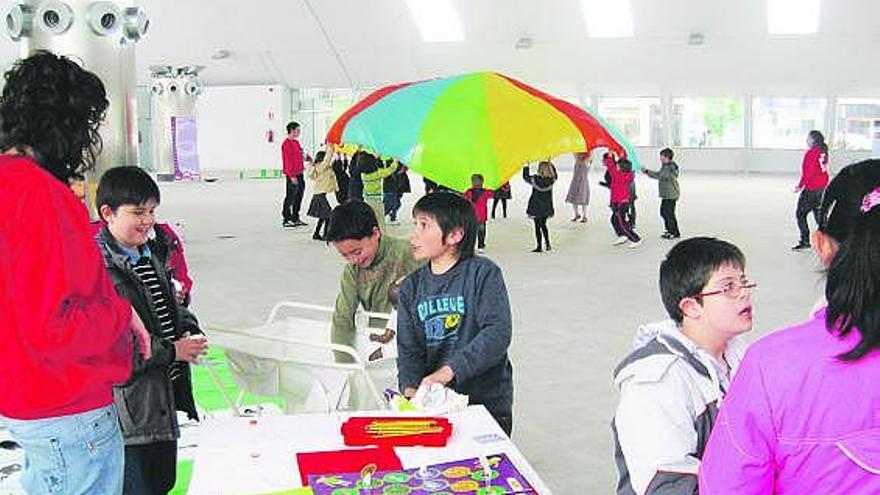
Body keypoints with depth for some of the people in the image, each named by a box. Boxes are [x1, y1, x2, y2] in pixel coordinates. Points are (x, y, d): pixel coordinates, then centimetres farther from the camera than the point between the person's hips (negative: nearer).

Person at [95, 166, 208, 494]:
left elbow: (171, 306, 23)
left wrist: (189, 331, 1)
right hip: (130, 412, -9)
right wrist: (172, 351, -18)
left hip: (165, 399, 9)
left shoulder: (150, 256, 11)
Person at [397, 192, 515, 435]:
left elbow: (498, 333, -17)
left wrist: (450, 370, -24)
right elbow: (408, 348, 5)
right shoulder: (411, 287, 9)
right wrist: (410, 386, -15)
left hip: (487, 401, -3)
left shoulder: (483, 273, -6)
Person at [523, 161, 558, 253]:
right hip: (546, 208, 4)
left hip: (536, 208, -4)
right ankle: (547, 244, 21)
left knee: (537, 227, 4)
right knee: (543, 225, 21)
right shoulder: (551, 180, -9)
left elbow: (525, 177, -3)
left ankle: (539, 247, 6)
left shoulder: (535, 180, -19)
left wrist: (526, 166, 6)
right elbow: (555, 174, 15)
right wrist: (550, 164, 17)